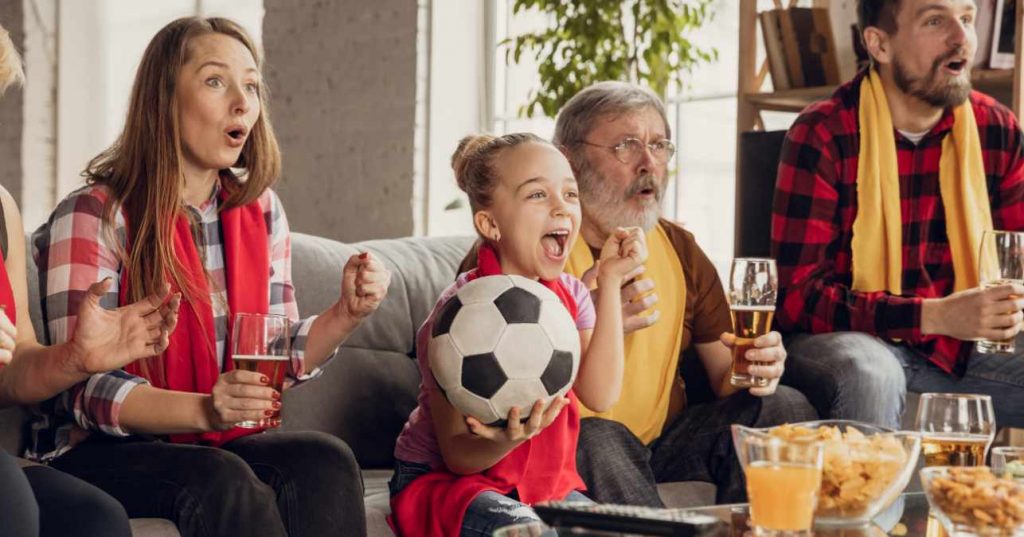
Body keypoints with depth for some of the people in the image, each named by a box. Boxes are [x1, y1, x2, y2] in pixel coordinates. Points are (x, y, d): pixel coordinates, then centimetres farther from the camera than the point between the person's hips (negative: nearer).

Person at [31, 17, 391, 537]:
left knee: (326, 461, -26)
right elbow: (85, 389, -16)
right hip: (103, 454, -5)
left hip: (218, 448, 5)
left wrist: (345, 315, -5)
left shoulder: (261, 211, 10)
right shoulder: (92, 217, -9)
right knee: (220, 479, -36)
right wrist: (203, 410, -32)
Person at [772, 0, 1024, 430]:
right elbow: (797, 295, -15)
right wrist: (934, 315, -27)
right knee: (868, 372, -37)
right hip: (851, 342, -5)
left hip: (959, 350, 5)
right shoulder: (821, 136, -11)